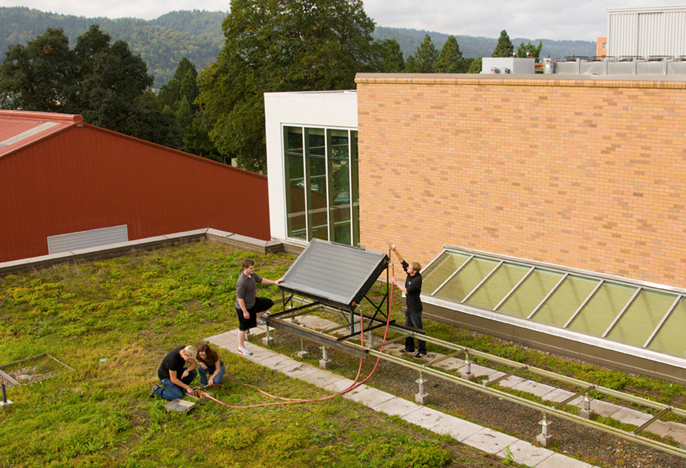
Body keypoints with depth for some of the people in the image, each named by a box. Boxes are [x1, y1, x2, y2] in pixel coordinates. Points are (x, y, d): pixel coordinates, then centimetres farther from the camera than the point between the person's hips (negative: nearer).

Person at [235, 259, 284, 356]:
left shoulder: (252, 275, -6)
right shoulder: (241, 282, -32)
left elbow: (261, 280, 15)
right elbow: (239, 298, -28)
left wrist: (274, 282, 12)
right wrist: (245, 311, -23)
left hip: (253, 302, 8)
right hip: (244, 307, -8)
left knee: (269, 303, 11)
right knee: (243, 327, 6)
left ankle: (257, 317, 26)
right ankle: (241, 348, 21)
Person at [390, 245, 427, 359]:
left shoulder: (417, 279, -26)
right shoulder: (409, 273, -3)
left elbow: (406, 290, -27)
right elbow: (402, 261, 2)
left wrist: (396, 282, -18)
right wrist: (395, 251, -9)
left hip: (415, 309, -9)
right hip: (409, 307, 9)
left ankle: (422, 351, 12)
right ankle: (409, 348, 34)